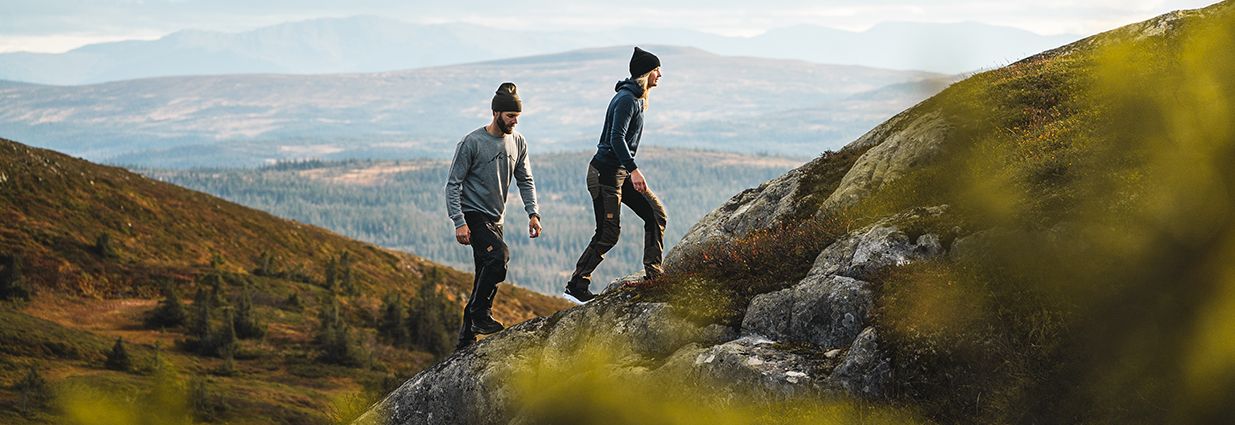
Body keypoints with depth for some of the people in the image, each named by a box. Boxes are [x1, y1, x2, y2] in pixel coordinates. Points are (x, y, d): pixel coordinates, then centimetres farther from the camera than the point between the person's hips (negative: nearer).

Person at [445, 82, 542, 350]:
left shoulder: (517, 142, 6)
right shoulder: (472, 143, -13)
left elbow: (525, 181, 14)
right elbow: (454, 184, -11)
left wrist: (533, 213, 1)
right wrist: (459, 222, -19)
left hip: (496, 219, 7)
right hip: (473, 215, -7)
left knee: (487, 276, 6)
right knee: (499, 255, -29)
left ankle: (466, 339, 15)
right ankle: (480, 313, -15)